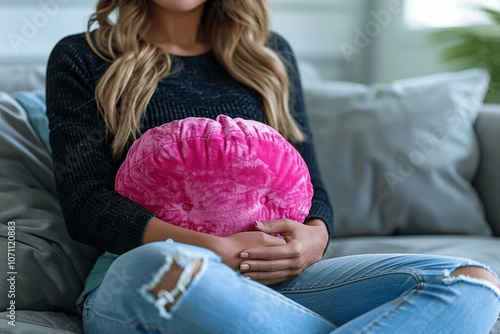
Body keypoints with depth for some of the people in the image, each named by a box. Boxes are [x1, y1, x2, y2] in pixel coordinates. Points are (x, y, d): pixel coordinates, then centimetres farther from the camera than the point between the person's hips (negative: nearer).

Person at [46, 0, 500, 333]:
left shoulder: (268, 57, 21)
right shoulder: (83, 60, 10)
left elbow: (309, 186, 17)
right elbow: (85, 206, -2)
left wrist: (313, 237, -9)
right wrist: (214, 249, -16)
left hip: (270, 280, 3)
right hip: (133, 276, -2)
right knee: (169, 266, -41)